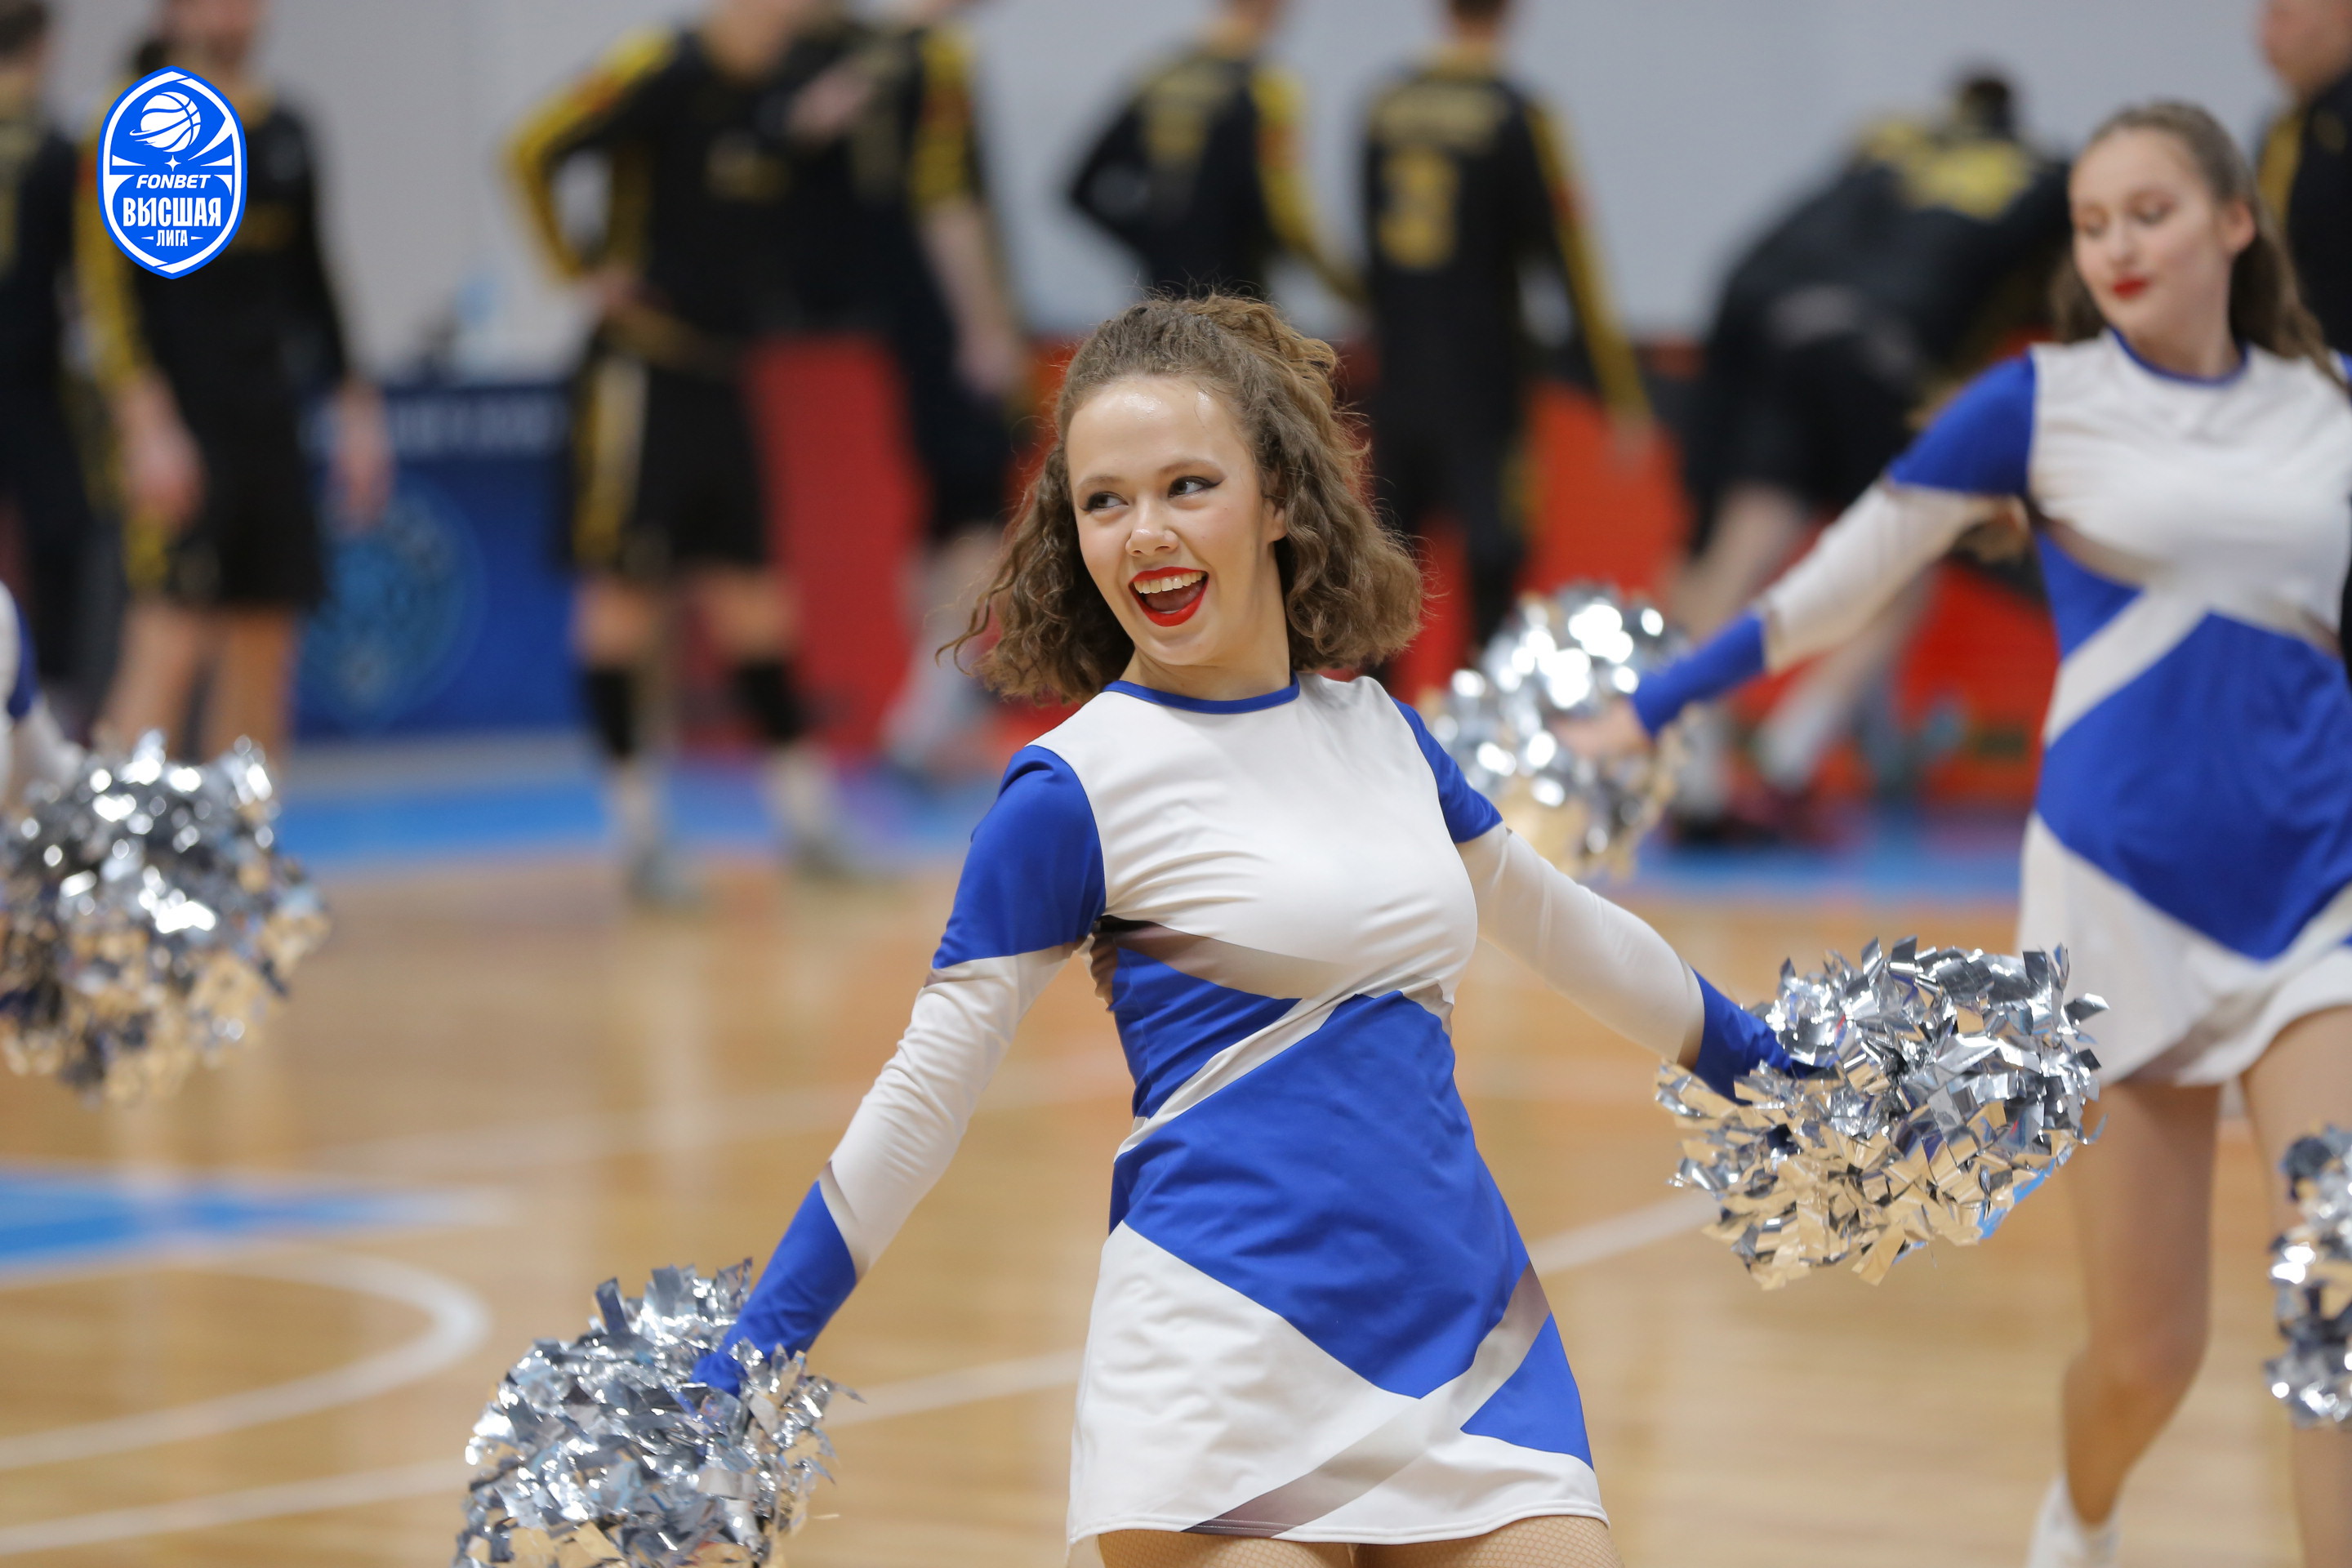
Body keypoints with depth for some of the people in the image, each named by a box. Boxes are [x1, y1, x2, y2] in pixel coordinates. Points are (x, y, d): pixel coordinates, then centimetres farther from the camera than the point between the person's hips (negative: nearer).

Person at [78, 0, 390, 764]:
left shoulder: (286, 134, 14)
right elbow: (105, 285, -11)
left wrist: (355, 406, 19)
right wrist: (147, 424, -19)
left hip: (267, 426, 7)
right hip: (180, 426, -7)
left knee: (267, 644, 5)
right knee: (169, 643, -14)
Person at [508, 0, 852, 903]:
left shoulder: (775, 91, 10)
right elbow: (532, 153, -17)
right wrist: (584, 270, -13)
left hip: (723, 376, 7)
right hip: (641, 373, -7)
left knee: (744, 587, 9)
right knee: (622, 589, -1)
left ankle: (803, 799, 12)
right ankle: (637, 823, 2)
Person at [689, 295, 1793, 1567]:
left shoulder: (1376, 729, 11)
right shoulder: (1079, 786, -4)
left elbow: (1553, 922, 28)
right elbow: (919, 1102, -1)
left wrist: (1774, 1072, 39)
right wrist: (732, 1383, -2)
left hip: (1472, 1330, 5)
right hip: (1228, 1358, -5)